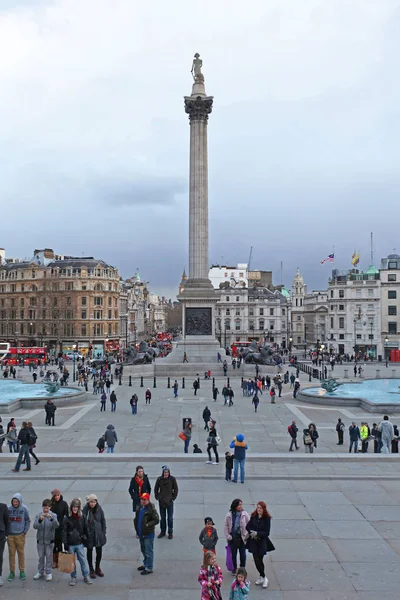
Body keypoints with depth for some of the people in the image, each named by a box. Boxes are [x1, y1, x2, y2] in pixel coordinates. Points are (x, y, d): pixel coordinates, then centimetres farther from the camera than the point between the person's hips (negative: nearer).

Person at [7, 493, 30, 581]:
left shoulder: (24, 509, -7)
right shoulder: (8, 508, -6)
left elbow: (27, 520, 1)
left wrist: (25, 531, -5)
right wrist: (6, 532, -1)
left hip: (20, 535, -1)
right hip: (10, 535, 1)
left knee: (21, 553, 7)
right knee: (11, 553, 6)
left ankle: (22, 571, 19)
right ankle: (12, 572, 19)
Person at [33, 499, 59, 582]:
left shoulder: (53, 515, -9)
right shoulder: (38, 515, -6)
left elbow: (56, 525, -22)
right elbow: (35, 526, -14)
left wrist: (51, 518, -39)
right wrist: (40, 520, -32)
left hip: (49, 540, -1)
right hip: (40, 540, 1)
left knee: (49, 557, 5)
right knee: (41, 557, 13)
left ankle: (48, 573, 17)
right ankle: (40, 572, 29)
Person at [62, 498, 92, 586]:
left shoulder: (82, 518, -1)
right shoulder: (67, 518, -6)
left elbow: (85, 529, 7)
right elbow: (64, 531, -6)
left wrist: (85, 540, 6)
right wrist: (65, 544, -9)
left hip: (80, 543, 1)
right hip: (70, 544, -1)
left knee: (83, 560, 6)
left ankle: (86, 576, 19)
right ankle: (73, 577, 24)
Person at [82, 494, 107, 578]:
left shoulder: (99, 509, -7)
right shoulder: (85, 510, -17)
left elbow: (103, 521, 2)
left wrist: (104, 532, 2)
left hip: (98, 534, 3)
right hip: (89, 534, -3)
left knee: (99, 552, 12)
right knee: (89, 551, 14)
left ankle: (97, 568, 34)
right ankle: (91, 570, 32)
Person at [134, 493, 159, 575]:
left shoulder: (151, 509, -18)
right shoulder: (139, 508, 5)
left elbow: (156, 520, -19)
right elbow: (136, 520, 14)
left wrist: (147, 525, -26)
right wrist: (137, 532, 13)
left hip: (148, 534, -8)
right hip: (141, 533, 8)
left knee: (148, 551, 0)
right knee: (143, 550, 22)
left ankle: (149, 568, 11)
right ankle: (145, 564, 39)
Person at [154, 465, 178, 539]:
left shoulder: (172, 479, -8)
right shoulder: (159, 479, -4)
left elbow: (176, 489, 0)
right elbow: (156, 489, 8)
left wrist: (173, 498, -4)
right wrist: (157, 497, 2)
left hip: (170, 501, -2)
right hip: (161, 501, 2)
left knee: (170, 518, 4)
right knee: (162, 517, 12)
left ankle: (170, 533, 15)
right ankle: (162, 532, 25)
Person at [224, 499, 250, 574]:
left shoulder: (245, 514, -6)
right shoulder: (229, 515, -4)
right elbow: (226, 526, 1)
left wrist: (246, 535, -10)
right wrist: (228, 536, -4)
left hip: (242, 537, -1)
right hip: (233, 537, 1)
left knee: (242, 554, 6)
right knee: (233, 554, 11)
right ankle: (234, 569, 28)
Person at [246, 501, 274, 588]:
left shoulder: (267, 518, -9)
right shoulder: (253, 516, -1)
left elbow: (266, 532, -11)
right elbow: (248, 526, 6)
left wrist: (257, 533, -22)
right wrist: (252, 532, -13)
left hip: (262, 542, -3)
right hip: (253, 541, 3)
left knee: (259, 559, -4)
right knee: (256, 560, 0)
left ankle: (261, 577, 17)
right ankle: (264, 578, 16)